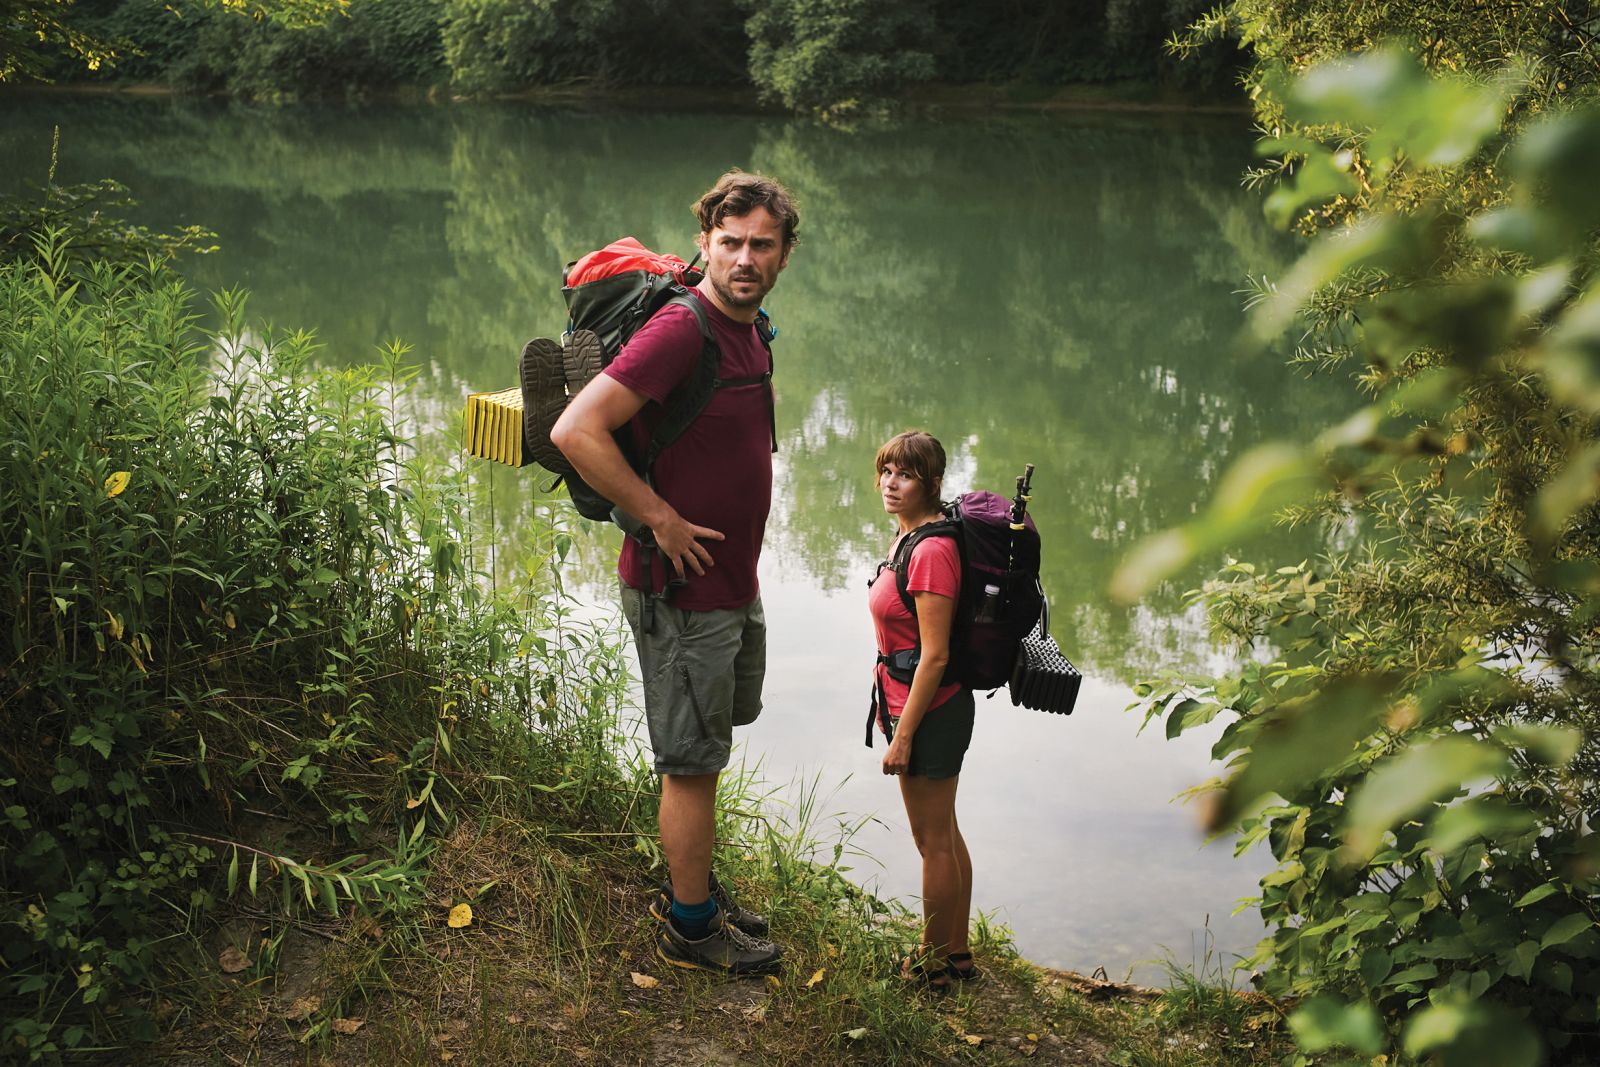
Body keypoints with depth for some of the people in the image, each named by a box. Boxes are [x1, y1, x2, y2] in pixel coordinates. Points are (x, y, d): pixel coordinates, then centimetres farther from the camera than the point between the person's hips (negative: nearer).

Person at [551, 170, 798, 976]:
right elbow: (575, 432, -30)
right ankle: (690, 927, 20)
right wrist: (659, 518, -23)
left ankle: (692, 889, 38)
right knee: (693, 763, 3)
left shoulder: (748, 329, 7)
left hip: (734, 585, 9)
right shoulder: (679, 332, -22)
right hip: (681, 591, -9)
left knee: (710, 747, 21)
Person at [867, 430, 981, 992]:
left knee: (933, 840, 4)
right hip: (936, 711, 10)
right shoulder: (908, 536, 7)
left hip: (930, 712, -10)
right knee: (944, 834, 19)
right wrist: (896, 717, 19)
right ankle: (957, 954, 33)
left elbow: (934, 656, -23)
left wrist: (904, 736, -19)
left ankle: (932, 965, 19)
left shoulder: (931, 551, -22)